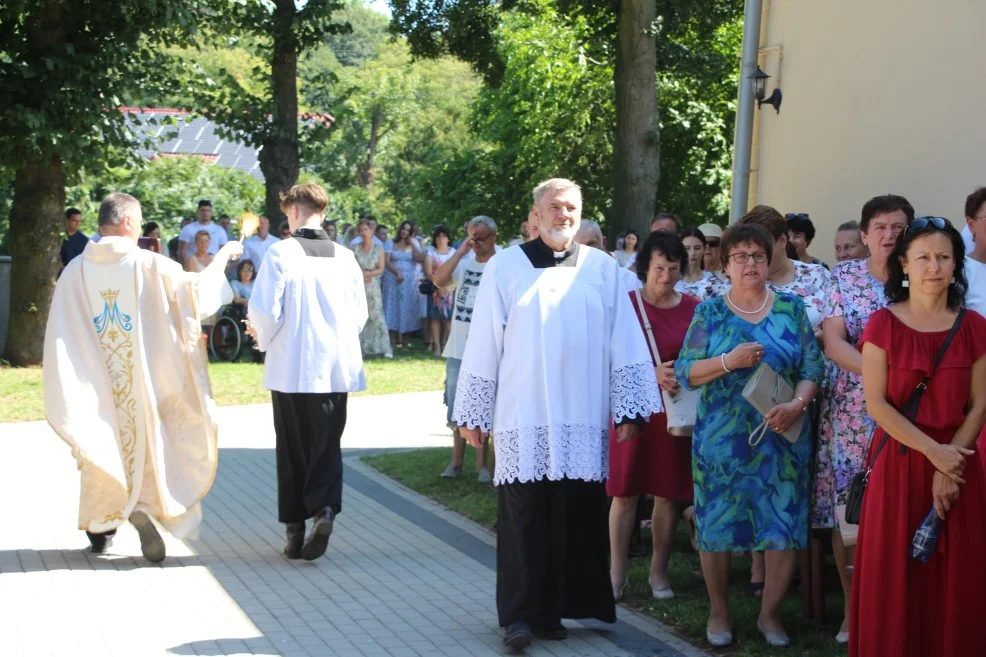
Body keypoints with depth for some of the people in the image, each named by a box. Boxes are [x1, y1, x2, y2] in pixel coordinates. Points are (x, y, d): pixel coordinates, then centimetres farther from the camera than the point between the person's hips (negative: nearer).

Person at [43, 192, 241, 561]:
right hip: (141, 385, -2)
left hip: (95, 384, 2)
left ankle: (100, 531, 18)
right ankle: (145, 506, -10)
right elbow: (197, 290, -4)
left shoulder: (76, 270, -5)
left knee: (103, 448, 16)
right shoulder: (149, 265, -11)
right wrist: (223, 256, 11)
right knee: (145, 445, 12)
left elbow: (61, 334, -6)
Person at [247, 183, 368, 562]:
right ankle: (324, 509, -14)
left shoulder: (281, 253, -8)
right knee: (327, 445, 9)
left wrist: (264, 339, 9)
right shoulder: (345, 257, 3)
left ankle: (295, 528, 13)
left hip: (291, 369, -2)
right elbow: (360, 314, 7)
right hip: (336, 368, 2)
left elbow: (264, 311, -11)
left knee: (292, 448, 9)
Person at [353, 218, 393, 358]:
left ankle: (385, 349, -6)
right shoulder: (356, 249, 6)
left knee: (377, 317, -6)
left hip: (373, 286, -1)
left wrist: (368, 273, -14)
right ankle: (361, 348, 4)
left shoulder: (379, 249, 5)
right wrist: (361, 276, -12)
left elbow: (381, 269, 1)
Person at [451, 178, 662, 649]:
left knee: (572, 520, 4)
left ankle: (552, 610, 15)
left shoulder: (603, 269, 6)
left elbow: (624, 344, 5)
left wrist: (627, 410, 0)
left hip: (582, 420, 2)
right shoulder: (505, 268, 3)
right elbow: (484, 346, 3)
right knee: (523, 521, -2)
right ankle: (519, 614, 4)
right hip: (523, 419, -2)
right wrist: (472, 415, 2)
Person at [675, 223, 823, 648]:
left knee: (786, 525, 0)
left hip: (781, 437, 1)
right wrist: (729, 361, -18)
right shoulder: (709, 312, 3)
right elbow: (684, 372, -3)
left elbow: (812, 366, 1)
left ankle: (770, 614, 17)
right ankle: (719, 613, 20)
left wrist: (798, 404, -17)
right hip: (721, 438, -1)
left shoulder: (791, 308, 5)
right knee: (717, 522, 4)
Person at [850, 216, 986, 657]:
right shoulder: (884, 325, -2)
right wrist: (932, 451, -15)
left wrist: (949, 467, -11)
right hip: (899, 460, -2)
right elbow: (876, 402, -8)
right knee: (894, 574, 2)